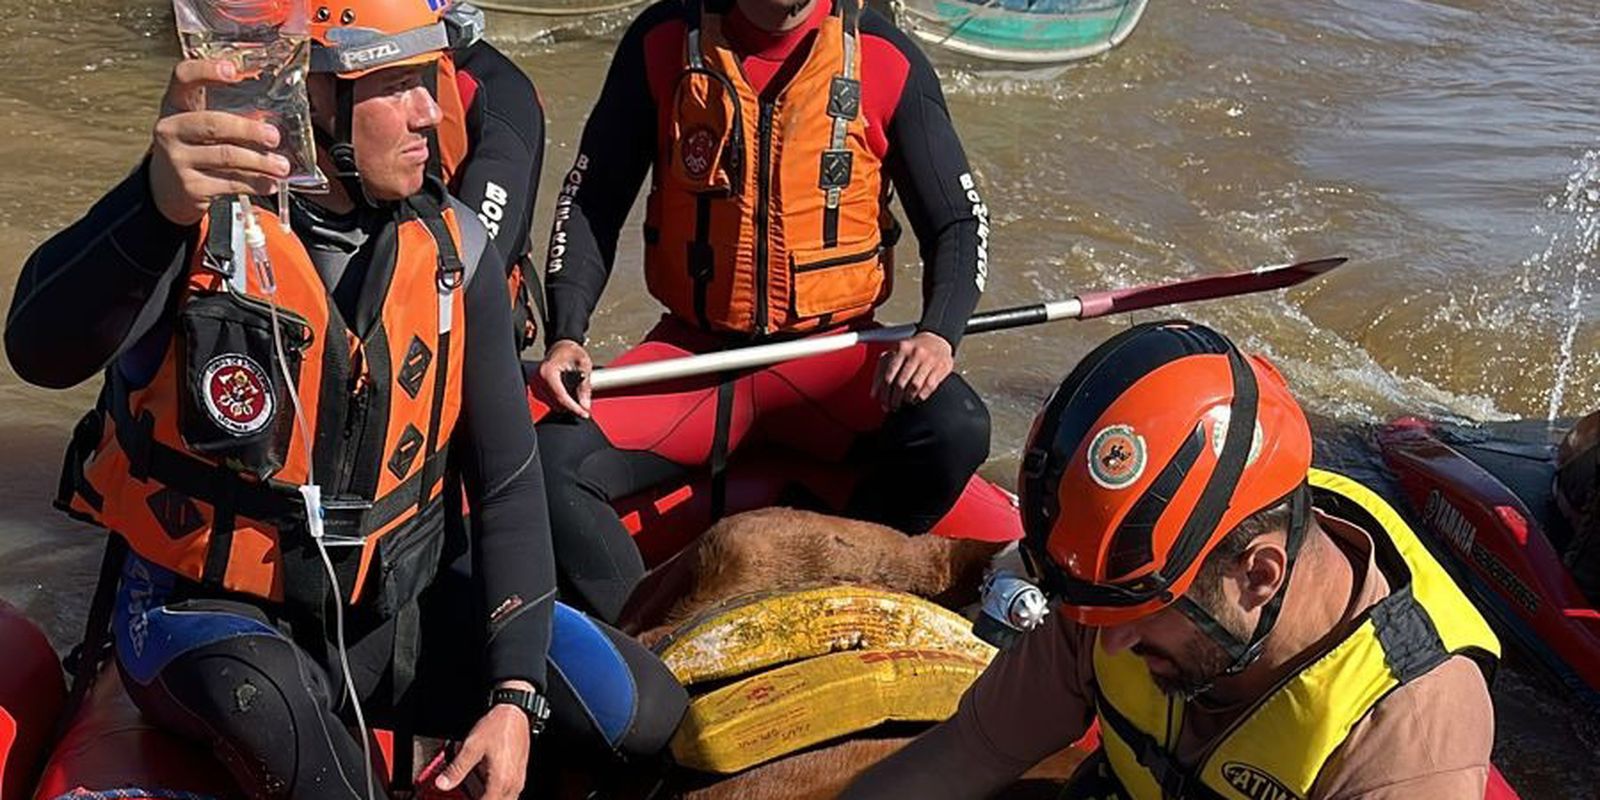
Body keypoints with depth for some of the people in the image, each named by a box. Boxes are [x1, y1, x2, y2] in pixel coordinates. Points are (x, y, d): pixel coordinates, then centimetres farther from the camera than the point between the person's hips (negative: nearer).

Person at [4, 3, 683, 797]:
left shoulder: (454, 247, -3)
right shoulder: (200, 217, -18)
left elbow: (506, 479, 0)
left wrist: (514, 694, -9)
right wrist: (158, 210, -58)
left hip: (390, 614, 5)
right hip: (208, 614, -4)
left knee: (645, 708, -7)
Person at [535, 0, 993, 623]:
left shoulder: (883, 57, -3)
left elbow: (960, 221, 3)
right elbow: (590, 199, 5)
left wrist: (937, 335, -17)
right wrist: (566, 336, -10)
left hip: (831, 352, 0)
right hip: (690, 352, 1)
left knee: (954, 428, -29)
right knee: (553, 459, -23)